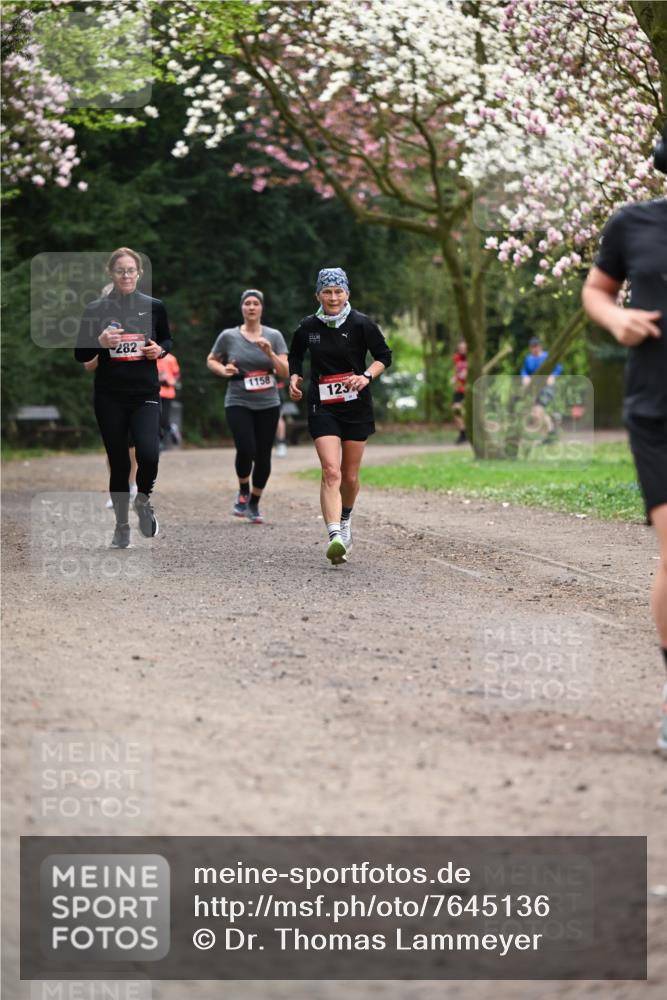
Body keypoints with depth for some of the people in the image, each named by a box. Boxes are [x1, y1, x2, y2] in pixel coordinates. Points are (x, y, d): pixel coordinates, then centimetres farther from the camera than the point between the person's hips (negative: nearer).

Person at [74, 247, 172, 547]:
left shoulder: (154, 306, 1)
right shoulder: (95, 309, -2)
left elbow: (167, 340, 17)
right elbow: (80, 355, 2)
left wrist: (160, 350, -6)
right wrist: (100, 342, -18)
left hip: (145, 394, 0)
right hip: (109, 397, 0)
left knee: (148, 454, -20)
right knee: (118, 462, 5)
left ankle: (143, 500, 12)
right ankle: (121, 524, 24)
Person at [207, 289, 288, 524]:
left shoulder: (274, 336, 3)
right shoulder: (228, 336, 0)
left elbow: (285, 372, -2)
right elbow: (211, 360, 15)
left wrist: (269, 353, -17)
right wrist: (223, 370, -6)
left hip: (268, 405, 2)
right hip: (238, 404, -2)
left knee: (263, 456, 2)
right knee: (246, 450, -20)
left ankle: (254, 504, 22)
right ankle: (243, 491, 10)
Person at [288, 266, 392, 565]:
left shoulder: (361, 324, -6)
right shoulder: (308, 327, 0)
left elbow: (384, 356, 2)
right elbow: (295, 357, 18)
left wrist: (366, 376, -15)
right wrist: (294, 378, -1)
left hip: (356, 406, 0)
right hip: (322, 408, 0)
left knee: (350, 476, 10)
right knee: (331, 472, -17)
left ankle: (345, 519, 42)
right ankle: (335, 538, -27)